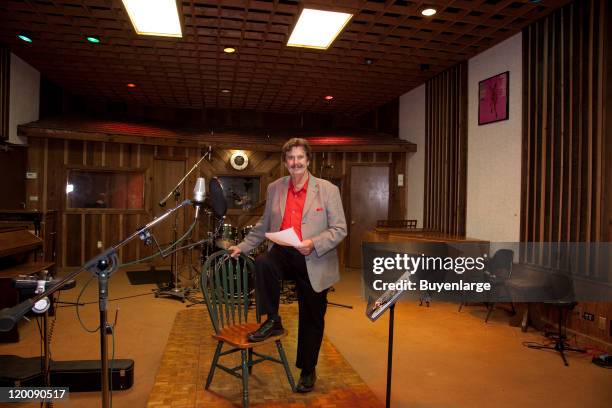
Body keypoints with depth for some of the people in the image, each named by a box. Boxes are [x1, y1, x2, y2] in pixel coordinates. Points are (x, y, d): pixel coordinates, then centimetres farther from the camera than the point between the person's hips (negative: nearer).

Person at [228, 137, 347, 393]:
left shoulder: (328, 190, -5)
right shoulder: (275, 189, 6)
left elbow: (340, 229, -8)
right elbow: (263, 226, 15)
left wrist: (314, 243, -23)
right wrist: (242, 246, 8)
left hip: (314, 263, -2)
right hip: (284, 254, 2)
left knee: (311, 319, 8)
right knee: (263, 264, -32)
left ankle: (307, 371, 32)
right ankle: (272, 321, -9)